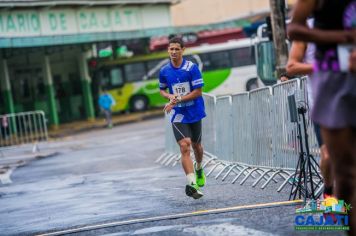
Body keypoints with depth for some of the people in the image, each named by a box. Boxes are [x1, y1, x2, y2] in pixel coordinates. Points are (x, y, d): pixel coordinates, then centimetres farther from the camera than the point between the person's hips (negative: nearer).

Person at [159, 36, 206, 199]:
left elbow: (198, 91, -12)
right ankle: (191, 184, -21)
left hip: (194, 112, 0)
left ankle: (199, 169, 48)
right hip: (178, 115, 0)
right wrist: (169, 96, -7)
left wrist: (178, 99, -18)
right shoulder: (164, 71, 1)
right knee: (184, 146, -15)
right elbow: (162, 90, 16)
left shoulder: (191, 67, -10)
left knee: (196, 145, 15)